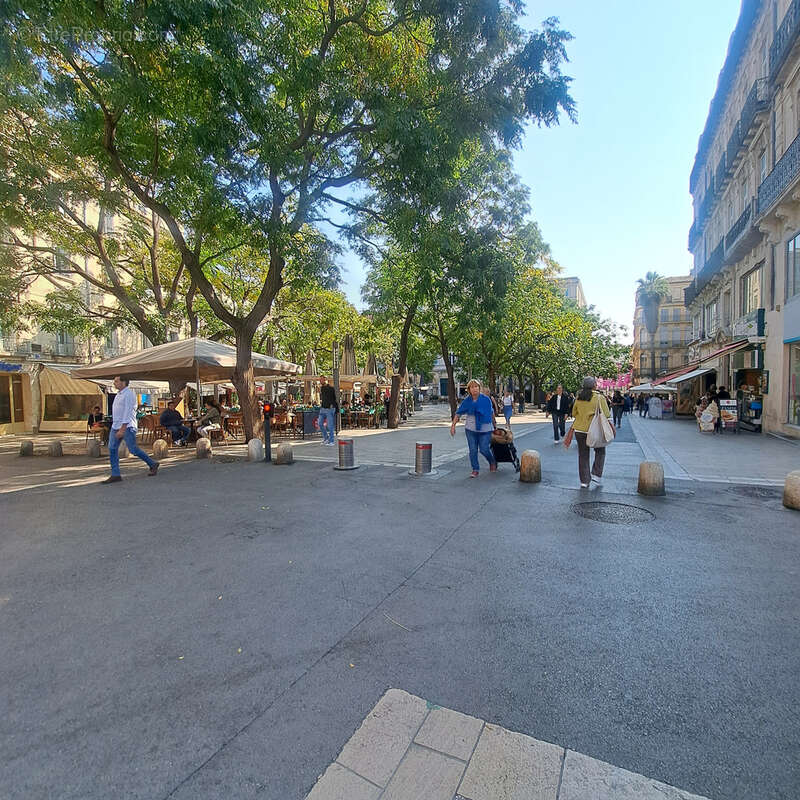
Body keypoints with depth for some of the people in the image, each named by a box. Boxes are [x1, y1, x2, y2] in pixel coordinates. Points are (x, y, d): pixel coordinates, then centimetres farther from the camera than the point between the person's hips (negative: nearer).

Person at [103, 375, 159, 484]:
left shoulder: (129, 394, -13)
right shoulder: (119, 394, 16)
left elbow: (128, 413, -20)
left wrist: (122, 429, -25)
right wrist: (117, 428, 23)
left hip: (127, 426, -9)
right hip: (116, 426, 9)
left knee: (133, 450, -6)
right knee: (112, 448, 0)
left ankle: (153, 464, 12)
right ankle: (115, 475, 4)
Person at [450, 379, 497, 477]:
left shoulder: (486, 399, -5)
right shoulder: (466, 401, -3)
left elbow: (491, 412, 6)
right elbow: (458, 413, 0)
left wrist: (494, 425, 12)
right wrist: (453, 425, -8)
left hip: (485, 429, -2)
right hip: (471, 429, 2)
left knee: (484, 449, -1)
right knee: (473, 450, 3)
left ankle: (492, 462, 30)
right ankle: (475, 470, 16)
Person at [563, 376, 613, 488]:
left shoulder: (578, 397, 2)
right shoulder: (599, 397, -10)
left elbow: (574, 413, 11)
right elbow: (606, 415, -9)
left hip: (579, 429, 3)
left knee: (583, 455, 10)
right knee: (600, 451, 20)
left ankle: (584, 481, 12)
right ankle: (596, 474, 11)